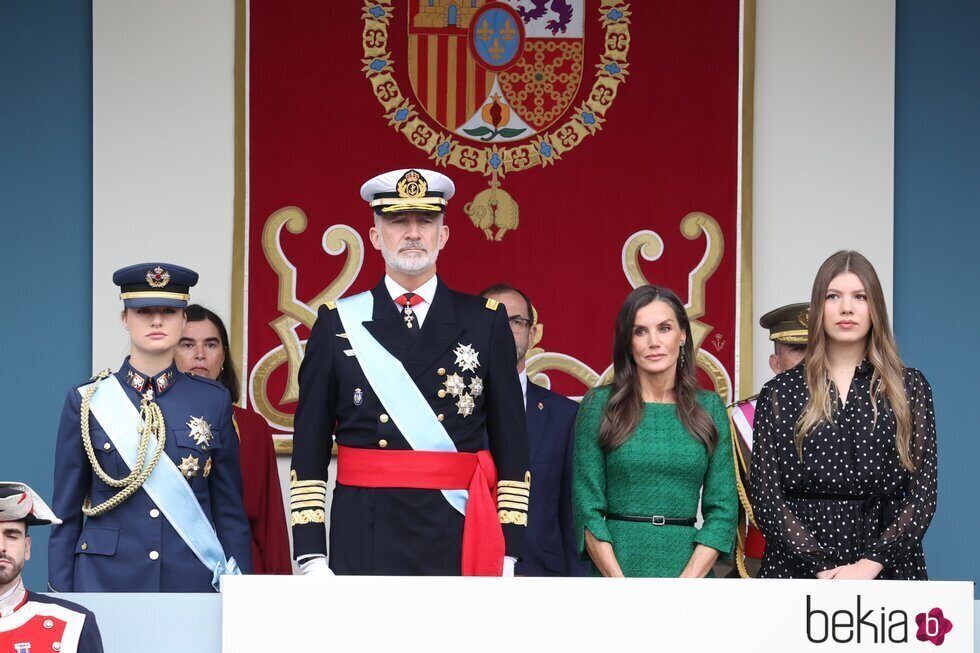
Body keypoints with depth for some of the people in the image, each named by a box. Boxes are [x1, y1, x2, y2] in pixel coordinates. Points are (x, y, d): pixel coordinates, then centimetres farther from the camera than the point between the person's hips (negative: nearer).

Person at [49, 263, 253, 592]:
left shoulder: (213, 401, 6)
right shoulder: (87, 401, 3)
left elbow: (230, 511, 7)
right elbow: (66, 514, 5)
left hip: (193, 579, 1)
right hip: (106, 579, -1)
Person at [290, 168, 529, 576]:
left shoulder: (485, 323, 7)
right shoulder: (338, 323, 6)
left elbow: (511, 445, 6)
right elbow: (309, 448, 5)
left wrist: (507, 555, 0)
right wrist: (311, 557, -2)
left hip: (460, 542, 0)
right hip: (363, 545, 0)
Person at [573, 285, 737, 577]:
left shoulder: (709, 408, 5)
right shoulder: (599, 405, 0)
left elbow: (723, 508, 1)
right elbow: (588, 508, -4)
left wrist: (685, 584, -12)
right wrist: (624, 594, -14)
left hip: (690, 570, 1)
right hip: (613, 568, -1)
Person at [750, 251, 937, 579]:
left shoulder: (910, 387, 6)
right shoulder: (780, 392, 5)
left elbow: (923, 493, -1)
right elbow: (766, 496, -2)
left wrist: (870, 565, -14)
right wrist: (824, 569, -14)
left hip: (887, 568, 0)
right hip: (799, 570, 0)